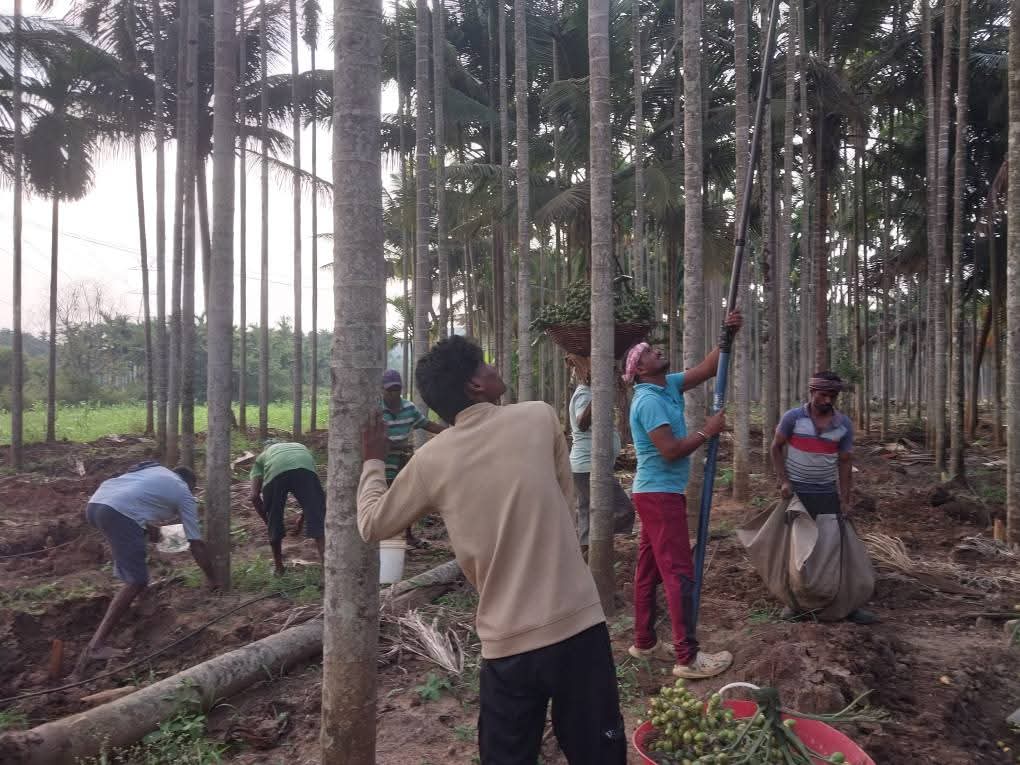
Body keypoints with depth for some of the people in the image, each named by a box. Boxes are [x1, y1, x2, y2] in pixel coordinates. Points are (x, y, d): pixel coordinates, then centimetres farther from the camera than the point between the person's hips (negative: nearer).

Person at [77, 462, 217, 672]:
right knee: (136, 582, -4)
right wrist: (211, 579, 25)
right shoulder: (185, 495, 17)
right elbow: (196, 544, 17)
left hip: (95, 503, 8)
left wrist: (151, 526, 41)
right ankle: (96, 645, -12)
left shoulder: (156, 469, 33)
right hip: (119, 514, -8)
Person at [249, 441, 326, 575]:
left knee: (274, 524, 21)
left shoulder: (262, 456, 40)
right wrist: (303, 515, 54)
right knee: (318, 520, 6)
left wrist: (267, 521, 36)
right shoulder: (301, 447, 46)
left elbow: (254, 496, 25)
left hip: (275, 471, 0)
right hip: (305, 467, 0)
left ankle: (279, 567, 35)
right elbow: (310, 492, 43)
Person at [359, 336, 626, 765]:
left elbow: (372, 525, 11)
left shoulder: (430, 461, -2)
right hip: (578, 625, -1)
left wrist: (373, 462, 26)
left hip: (506, 644, 1)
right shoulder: (540, 417, -4)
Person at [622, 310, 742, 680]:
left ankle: (644, 643, 22)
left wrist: (728, 336, 0)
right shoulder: (649, 400, -18)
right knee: (679, 572, -7)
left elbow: (707, 369, 12)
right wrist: (707, 431, -13)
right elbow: (670, 450, -24)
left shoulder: (668, 386, 9)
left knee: (650, 569, 13)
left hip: (657, 492, 10)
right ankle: (688, 657, -2)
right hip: (659, 494, -10)